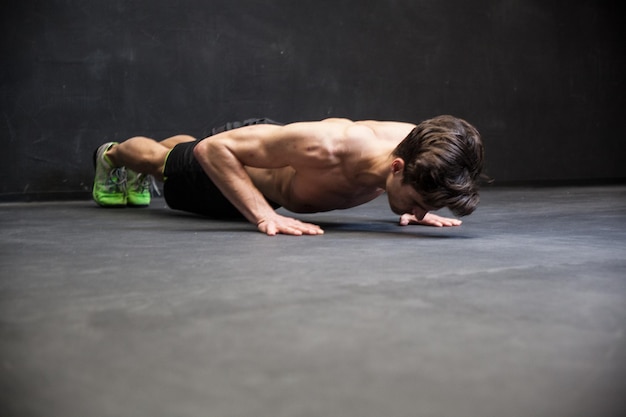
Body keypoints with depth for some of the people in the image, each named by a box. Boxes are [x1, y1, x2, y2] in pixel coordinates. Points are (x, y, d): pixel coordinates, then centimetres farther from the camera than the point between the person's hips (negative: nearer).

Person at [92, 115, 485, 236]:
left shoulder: (415, 144, -34)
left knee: (181, 154, 39)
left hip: (271, 150, 6)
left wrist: (420, 207, -20)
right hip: (227, 153, -6)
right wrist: (264, 215, -51)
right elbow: (211, 148, -43)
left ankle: (136, 176, 72)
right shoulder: (325, 146, -52)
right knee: (164, 162, 31)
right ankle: (112, 154, 65)